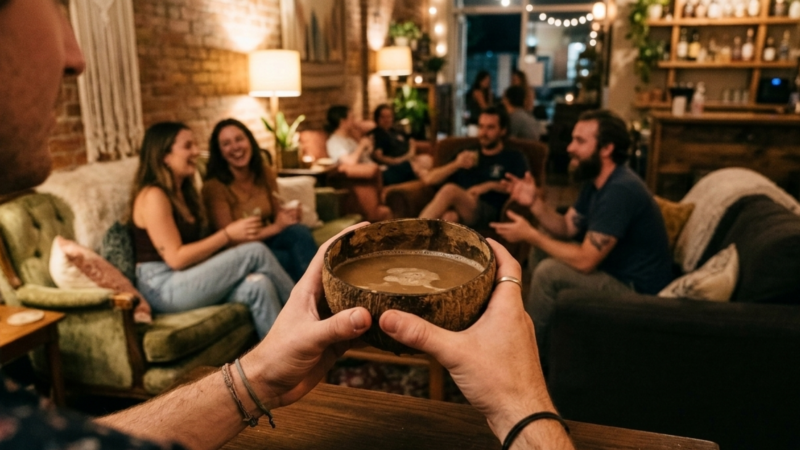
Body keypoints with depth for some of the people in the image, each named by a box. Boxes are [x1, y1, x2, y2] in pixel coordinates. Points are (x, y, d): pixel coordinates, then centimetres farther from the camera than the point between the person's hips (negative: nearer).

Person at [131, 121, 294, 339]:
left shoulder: (184, 192, 16)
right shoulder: (153, 196, -13)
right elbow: (176, 258, -18)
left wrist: (237, 235, -3)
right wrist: (228, 234, -17)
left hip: (185, 281, 8)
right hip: (163, 287, -8)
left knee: (257, 285, -22)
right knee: (256, 252, -19)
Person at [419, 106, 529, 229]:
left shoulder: (513, 157, 19)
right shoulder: (467, 155, 28)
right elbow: (428, 179, 21)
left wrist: (491, 185, -8)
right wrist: (456, 165, 5)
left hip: (487, 212, -3)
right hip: (457, 212, 3)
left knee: (450, 190, -33)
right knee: (449, 217, -37)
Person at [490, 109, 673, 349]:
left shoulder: (619, 190, -27)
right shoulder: (596, 181, 5)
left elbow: (584, 261, -28)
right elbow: (567, 229, 6)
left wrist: (530, 235, -21)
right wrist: (535, 202, -10)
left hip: (638, 290, -10)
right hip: (615, 271, 10)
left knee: (549, 272, -21)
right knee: (541, 253, 9)